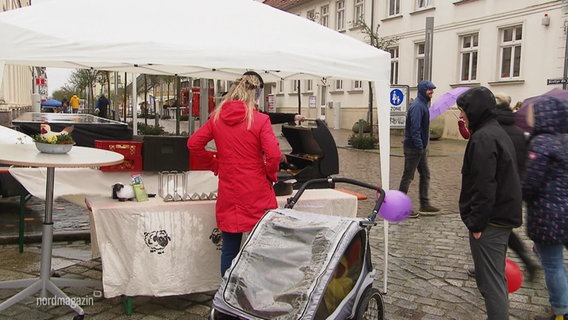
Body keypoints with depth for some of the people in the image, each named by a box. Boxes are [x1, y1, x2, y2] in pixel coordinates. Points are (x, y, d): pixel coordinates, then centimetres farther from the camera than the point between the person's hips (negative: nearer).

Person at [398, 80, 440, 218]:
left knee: (425, 175, 13)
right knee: (408, 177, -2)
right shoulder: (417, 106, -17)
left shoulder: (423, 104, 15)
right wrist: (420, 146, -23)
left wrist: (423, 146, 15)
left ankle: (424, 205, 20)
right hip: (413, 148, -10)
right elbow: (415, 128, -23)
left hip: (421, 148, 10)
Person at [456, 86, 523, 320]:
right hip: (504, 217, 10)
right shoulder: (498, 133, 14)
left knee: (490, 282, -3)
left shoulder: (483, 138, -18)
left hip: (490, 222, -10)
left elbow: (484, 186, -24)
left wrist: (476, 222, -18)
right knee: (495, 277, 21)